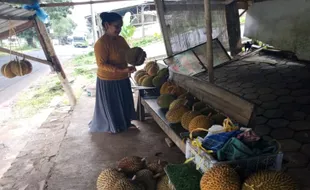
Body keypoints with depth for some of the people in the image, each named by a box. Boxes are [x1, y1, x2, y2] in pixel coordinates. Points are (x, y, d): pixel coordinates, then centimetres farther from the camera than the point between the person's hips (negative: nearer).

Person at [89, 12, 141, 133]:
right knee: (110, 104, 11)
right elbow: (102, 64, -25)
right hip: (108, 81, -7)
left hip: (123, 79, 8)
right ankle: (110, 127, 33)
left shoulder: (120, 39, 1)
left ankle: (126, 122, 41)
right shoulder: (101, 43, -23)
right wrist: (122, 70, -33)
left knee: (125, 101, 20)